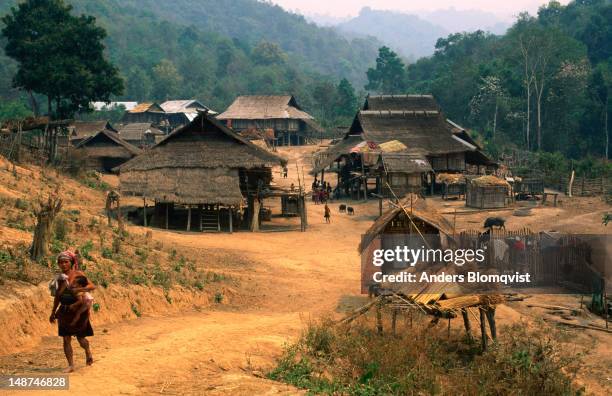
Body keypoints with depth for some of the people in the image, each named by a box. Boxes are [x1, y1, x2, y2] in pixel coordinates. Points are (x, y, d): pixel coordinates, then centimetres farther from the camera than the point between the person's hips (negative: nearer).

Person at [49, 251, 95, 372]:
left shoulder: (77, 274, -7)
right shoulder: (60, 277, 5)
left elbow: (92, 286, -14)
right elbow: (57, 296, 14)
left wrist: (79, 289, -31)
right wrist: (53, 312, 18)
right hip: (65, 312, 4)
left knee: (80, 338, 5)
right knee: (66, 339, 0)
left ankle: (88, 352, 37)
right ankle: (70, 365, 7)